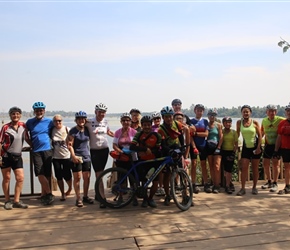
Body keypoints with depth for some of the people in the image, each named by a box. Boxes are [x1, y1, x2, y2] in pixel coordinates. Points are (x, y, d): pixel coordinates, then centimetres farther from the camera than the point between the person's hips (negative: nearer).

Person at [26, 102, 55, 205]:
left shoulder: (49, 121, 3)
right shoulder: (30, 122, 4)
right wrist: (32, 145, 4)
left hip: (47, 150, 0)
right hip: (36, 151, 0)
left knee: (47, 174, 3)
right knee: (40, 174, -11)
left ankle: (44, 195, 16)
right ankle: (49, 194, -4)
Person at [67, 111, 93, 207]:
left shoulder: (87, 130, 7)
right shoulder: (73, 131, -8)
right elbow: (70, 145, -11)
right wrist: (73, 156, -19)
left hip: (86, 156, 5)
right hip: (77, 157, -5)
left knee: (87, 177, 7)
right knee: (77, 178, -3)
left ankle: (85, 197, 20)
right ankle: (78, 199, 5)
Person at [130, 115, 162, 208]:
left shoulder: (156, 135, -4)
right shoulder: (138, 135, -6)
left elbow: (158, 150, -2)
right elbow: (132, 147, -19)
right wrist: (145, 149, -29)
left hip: (154, 162, 1)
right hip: (143, 161, 0)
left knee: (155, 182, -3)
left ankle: (150, 198, 22)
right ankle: (145, 198, 27)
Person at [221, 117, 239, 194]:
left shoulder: (234, 132, 3)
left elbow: (236, 143, 4)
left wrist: (234, 151, -6)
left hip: (231, 152, 0)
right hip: (223, 152, 0)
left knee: (228, 169, -4)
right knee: (225, 169, 1)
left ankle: (227, 186, 1)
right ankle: (230, 183, 18)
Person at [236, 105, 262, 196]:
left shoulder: (255, 122, -7)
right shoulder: (239, 122, -2)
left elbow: (260, 135, -4)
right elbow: (237, 134, 5)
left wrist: (258, 147, -11)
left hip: (255, 147, -1)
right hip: (246, 147, 1)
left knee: (255, 169, 7)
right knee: (244, 168, -5)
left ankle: (254, 187, 19)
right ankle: (243, 188, -1)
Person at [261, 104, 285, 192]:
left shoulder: (280, 120, -13)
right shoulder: (264, 121, 3)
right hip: (267, 145, 5)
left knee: (275, 164, -2)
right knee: (265, 164, 9)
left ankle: (275, 184, 10)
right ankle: (269, 181, 27)